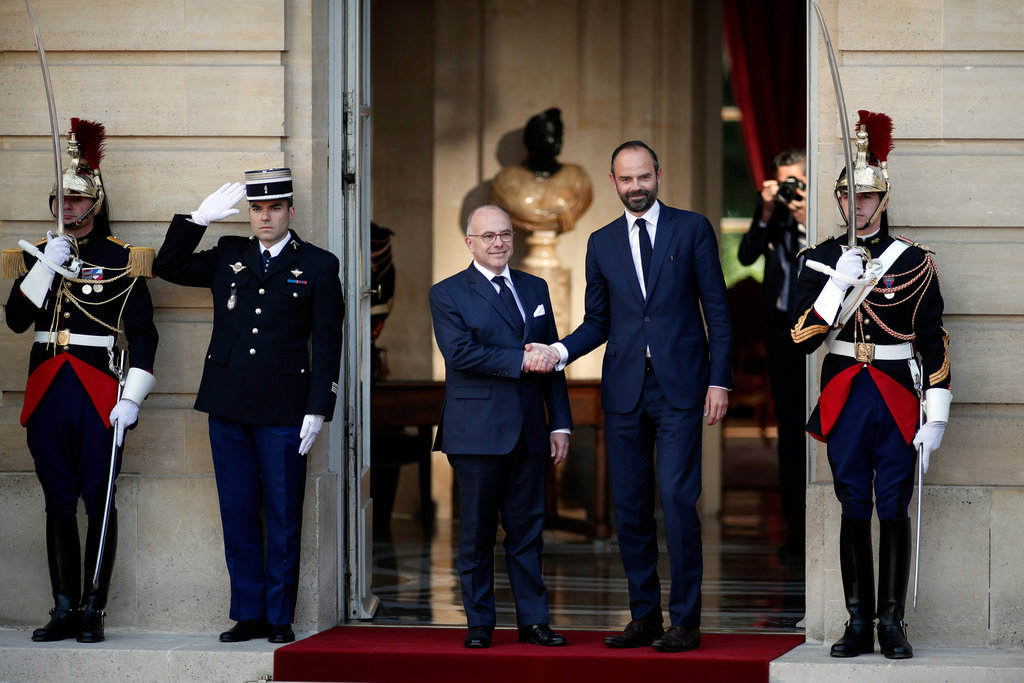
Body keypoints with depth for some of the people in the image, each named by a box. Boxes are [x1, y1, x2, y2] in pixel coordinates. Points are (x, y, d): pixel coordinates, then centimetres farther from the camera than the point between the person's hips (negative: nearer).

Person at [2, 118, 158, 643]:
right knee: (58, 503, 6)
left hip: (100, 394, -4)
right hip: (48, 393, 4)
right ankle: (65, 610, 10)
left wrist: (131, 399, -11)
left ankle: (94, 610, 5)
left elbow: (143, 335, -3)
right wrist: (47, 266, -10)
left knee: (99, 502, -1)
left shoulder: (122, 260, 0)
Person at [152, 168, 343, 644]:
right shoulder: (228, 256, 13)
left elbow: (327, 345, 1)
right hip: (229, 407, 3)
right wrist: (200, 217, 3)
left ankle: (280, 618, 9)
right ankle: (248, 614, 13)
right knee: (237, 514, 6)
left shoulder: (317, 266, 3)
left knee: (282, 519, 1)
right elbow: (168, 266, 13)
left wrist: (318, 409, -6)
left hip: (283, 409, -3)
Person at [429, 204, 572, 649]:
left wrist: (560, 424, 7)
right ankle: (479, 624, 9)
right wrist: (520, 360, -18)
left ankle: (533, 621, 9)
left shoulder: (535, 289, 15)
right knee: (477, 532, 2)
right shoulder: (448, 294, 1)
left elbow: (550, 360, 13)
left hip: (528, 430, 4)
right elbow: (460, 353, -14)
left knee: (527, 529, 5)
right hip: (477, 431, -4)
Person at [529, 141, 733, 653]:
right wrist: (559, 351, -4)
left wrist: (719, 380, -5)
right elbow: (597, 322, 15)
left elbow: (716, 309, 2)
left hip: (678, 387, -4)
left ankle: (685, 621, -5)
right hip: (624, 390, 4)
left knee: (677, 503, -10)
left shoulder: (692, 229, 4)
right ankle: (644, 616, 14)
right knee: (629, 508, 5)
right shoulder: (602, 243, 13)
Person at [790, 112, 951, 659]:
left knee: (893, 510, 0)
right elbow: (804, 338, -4)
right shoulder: (821, 260, 5)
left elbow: (933, 343, -1)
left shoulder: (913, 261, 0)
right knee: (854, 510, 5)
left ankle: (892, 624, 4)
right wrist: (840, 282, -15)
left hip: (896, 396, -2)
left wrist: (936, 416, -6)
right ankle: (859, 624, 9)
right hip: (844, 397, 2)